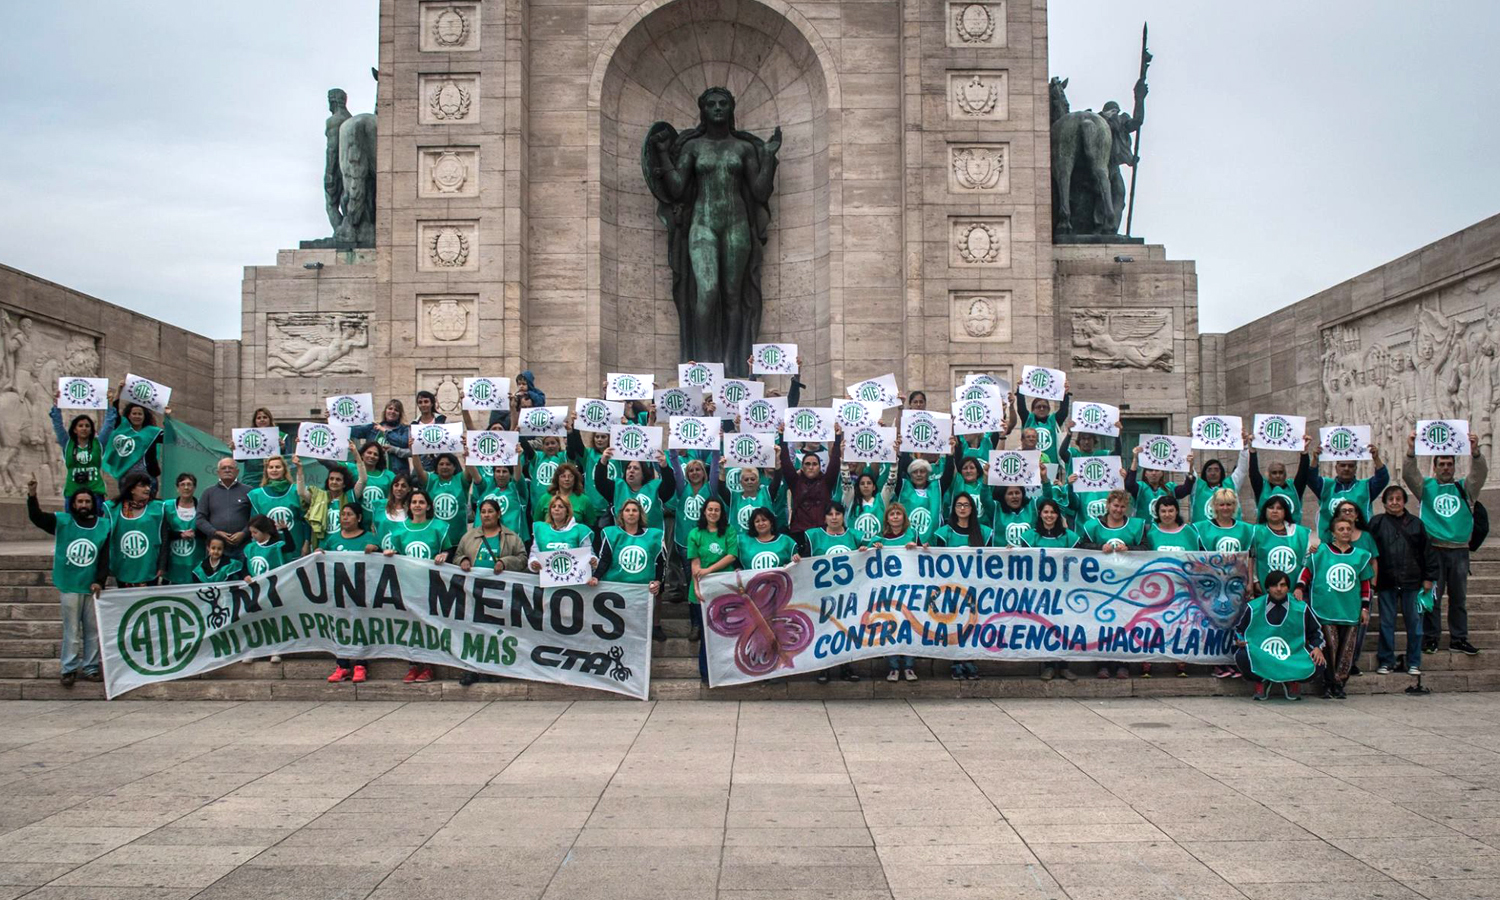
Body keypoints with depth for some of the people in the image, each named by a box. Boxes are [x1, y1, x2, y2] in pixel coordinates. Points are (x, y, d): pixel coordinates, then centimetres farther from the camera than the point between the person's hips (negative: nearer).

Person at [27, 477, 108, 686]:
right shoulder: (62, 521, 1)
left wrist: (100, 581, -6)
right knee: (71, 630, 2)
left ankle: (91, 669, 17)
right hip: (69, 587, -2)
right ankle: (69, 669, 10)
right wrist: (32, 496, -29)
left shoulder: (104, 525, 3)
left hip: (92, 588, 2)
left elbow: (105, 557, 2)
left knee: (93, 629, 8)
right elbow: (36, 517, -12)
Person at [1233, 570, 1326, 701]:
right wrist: (1239, 641, -10)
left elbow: (1316, 631, 14)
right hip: (1259, 660, -1)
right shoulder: (1252, 608, 0)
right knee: (1241, 657, -33)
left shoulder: (1301, 609, 3)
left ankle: (1292, 681, 11)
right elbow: (1238, 628, 11)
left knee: (1317, 664, -25)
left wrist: (1317, 647, -5)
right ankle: (1261, 681, 4)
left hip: (1293, 662, 1)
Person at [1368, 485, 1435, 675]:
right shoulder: (1377, 523, 3)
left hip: (1411, 581, 1)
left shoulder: (1415, 523, 7)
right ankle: (1386, 661, 13)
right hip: (1386, 582, -1)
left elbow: (1427, 551, 8)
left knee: (1414, 622, 5)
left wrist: (1429, 577, 4)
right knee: (1386, 623, 5)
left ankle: (1414, 663, 13)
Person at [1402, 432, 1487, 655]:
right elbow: (1408, 474, -8)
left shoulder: (1464, 488, 11)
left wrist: (1475, 452, -25)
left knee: (1459, 597, 8)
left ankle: (1459, 638, 15)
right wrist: (1411, 451, -26)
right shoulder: (1426, 487, 7)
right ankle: (1430, 638, 4)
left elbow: (1480, 473, -5)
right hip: (1434, 549, -2)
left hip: (1460, 550, 3)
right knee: (1432, 596, -3)